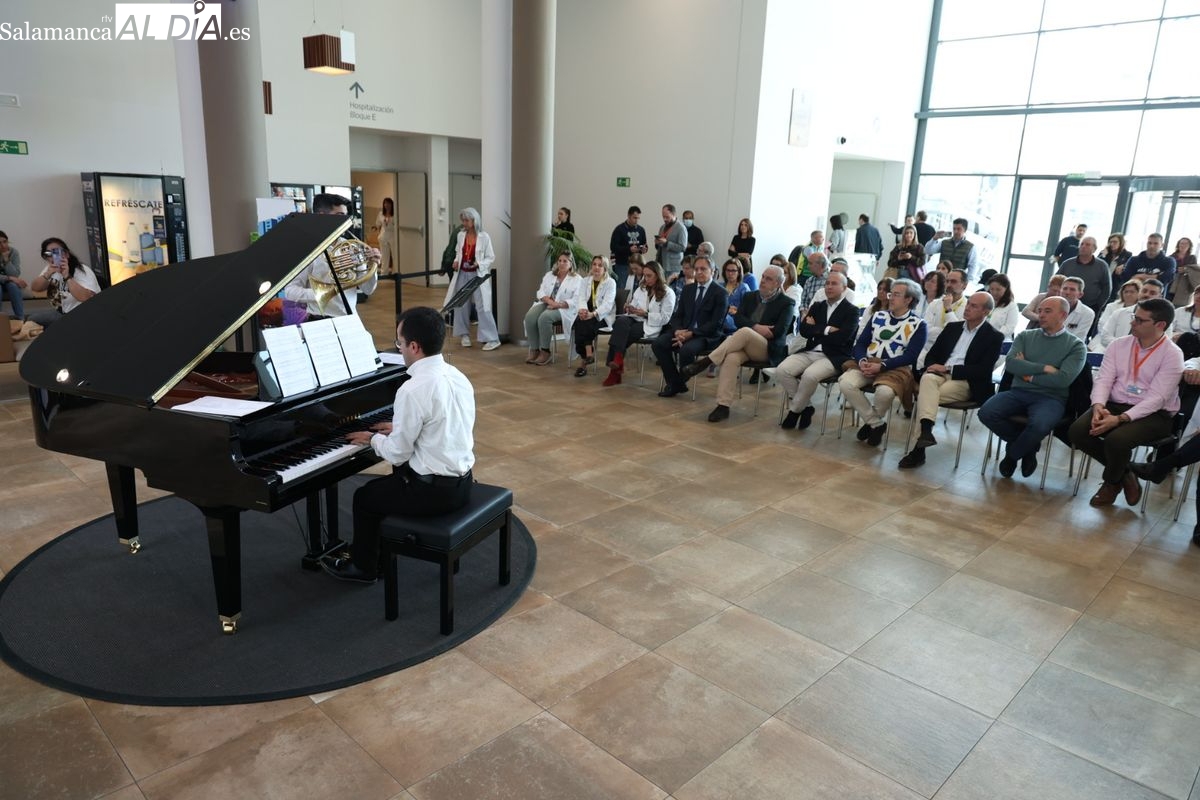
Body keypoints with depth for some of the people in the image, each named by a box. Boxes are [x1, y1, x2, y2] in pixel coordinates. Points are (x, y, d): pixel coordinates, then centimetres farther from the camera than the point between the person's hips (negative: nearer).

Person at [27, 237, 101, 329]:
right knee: (34, 318, -5)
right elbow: (34, 288, 0)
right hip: (63, 313, 8)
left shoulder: (83, 271, -16)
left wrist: (67, 277, -32)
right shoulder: (50, 269, 9)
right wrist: (48, 274, -17)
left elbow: (86, 297, -32)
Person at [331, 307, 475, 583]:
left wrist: (373, 439, 3)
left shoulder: (413, 390, -23)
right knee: (393, 479, 31)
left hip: (433, 491, -8)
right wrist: (398, 429, 17)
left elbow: (397, 454, -16)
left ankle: (364, 567, 34)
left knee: (365, 496, 16)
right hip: (461, 481, 8)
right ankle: (375, 549, 44)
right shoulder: (457, 377, 2)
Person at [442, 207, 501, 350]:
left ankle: (492, 339, -6)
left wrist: (478, 264, -20)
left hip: (477, 275, -5)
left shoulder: (484, 236, -8)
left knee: (482, 306, -9)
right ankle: (465, 335, 25)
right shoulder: (461, 235, 6)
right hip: (463, 274, 5)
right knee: (461, 305, 10)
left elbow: (491, 257, -4)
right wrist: (456, 261, 0)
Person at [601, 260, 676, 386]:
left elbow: (665, 318, -5)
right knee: (621, 321, -33)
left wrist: (646, 314, -13)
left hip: (650, 326, -5)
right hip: (635, 319, 5)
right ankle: (617, 362, -33)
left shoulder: (668, 293, 3)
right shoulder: (641, 289, 23)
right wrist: (630, 309, -7)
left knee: (621, 333, -30)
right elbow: (633, 307, 17)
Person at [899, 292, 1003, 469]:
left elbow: (983, 371, -8)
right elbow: (932, 354, 20)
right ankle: (925, 430, -49)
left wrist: (948, 368, -13)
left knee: (924, 395, -31)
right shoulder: (952, 328, 20)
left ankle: (916, 448, -30)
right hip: (940, 374, 4)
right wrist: (931, 367, -5)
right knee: (928, 379, -34)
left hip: (965, 382, -4)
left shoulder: (994, 337, 4)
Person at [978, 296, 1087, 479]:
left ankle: (1013, 454, -1)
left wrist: (1028, 374, -5)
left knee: (1039, 425, -36)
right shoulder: (1025, 336, 12)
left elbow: (1063, 379, -11)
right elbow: (1010, 363, -5)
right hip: (1018, 392, 3)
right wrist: (1044, 368, -11)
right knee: (986, 413, -25)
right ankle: (1028, 446, 1)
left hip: (1050, 398, -3)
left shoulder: (1076, 345, 3)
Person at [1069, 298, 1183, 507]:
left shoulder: (1172, 355, -8)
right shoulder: (1119, 345, 6)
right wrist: (1098, 406, -21)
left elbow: (1156, 398, -16)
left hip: (1153, 415, -4)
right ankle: (1124, 474, 2)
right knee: (1077, 431, -22)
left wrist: (1120, 419, -28)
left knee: (1116, 440, -33)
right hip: (1114, 406, 5)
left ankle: (1112, 482, 3)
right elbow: (1104, 379, 0)